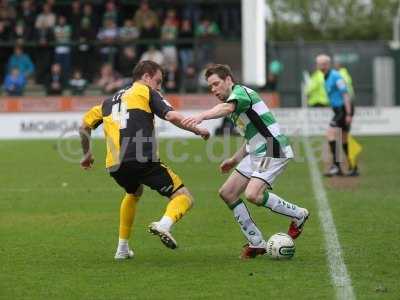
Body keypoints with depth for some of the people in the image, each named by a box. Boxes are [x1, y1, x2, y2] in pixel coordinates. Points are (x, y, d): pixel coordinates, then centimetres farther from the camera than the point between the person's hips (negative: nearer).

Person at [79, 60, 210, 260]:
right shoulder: (146, 93, 10)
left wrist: (87, 154, 44)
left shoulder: (110, 101, 27)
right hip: (142, 161, -6)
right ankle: (164, 225, -31)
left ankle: (122, 248, 34)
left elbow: (85, 125, 32)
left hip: (114, 166, 6)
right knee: (184, 197, 1)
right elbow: (172, 116, -4)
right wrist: (197, 130, 9)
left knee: (134, 193, 38)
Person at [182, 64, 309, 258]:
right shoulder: (235, 101, 21)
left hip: (273, 151, -11)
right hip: (256, 153, 11)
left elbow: (227, 108, -36)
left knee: (253, 195, -26)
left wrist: (202, 116, -52)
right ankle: (256, 243, 9)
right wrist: (235, 160, 27)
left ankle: (298, 215, -2)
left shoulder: (240, 91, -10)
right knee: (227, 193, 4)